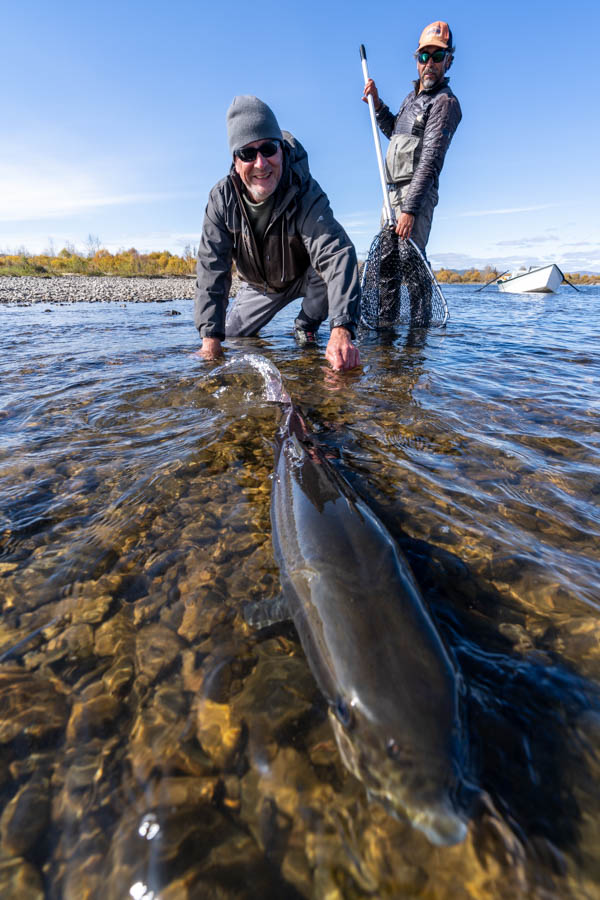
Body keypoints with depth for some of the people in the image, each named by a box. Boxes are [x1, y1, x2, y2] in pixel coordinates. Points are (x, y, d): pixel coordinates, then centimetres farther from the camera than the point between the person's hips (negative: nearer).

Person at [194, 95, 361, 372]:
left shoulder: (305, 193, -31)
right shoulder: (222, 197, -22)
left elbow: (336, 253, -46)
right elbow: (211, 268, -25)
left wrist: (342, 329, -64)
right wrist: (211, 338, -37)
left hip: (304, 278, -2)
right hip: (258, 286, 3)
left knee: (331, 269, -33)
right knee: (228, 339, 0)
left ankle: (306, 328, -4)